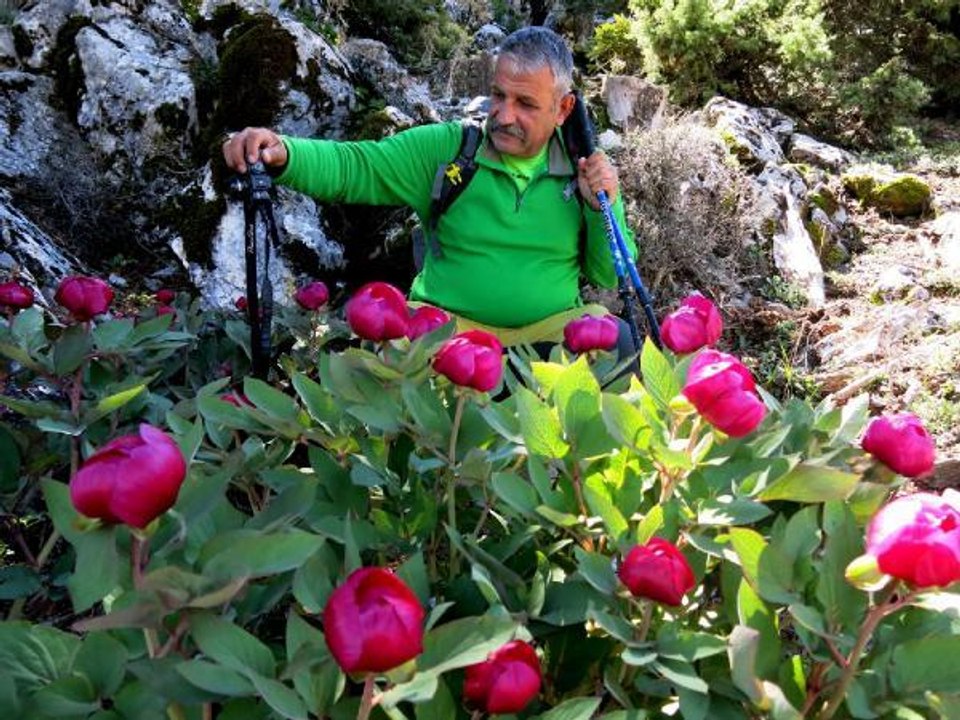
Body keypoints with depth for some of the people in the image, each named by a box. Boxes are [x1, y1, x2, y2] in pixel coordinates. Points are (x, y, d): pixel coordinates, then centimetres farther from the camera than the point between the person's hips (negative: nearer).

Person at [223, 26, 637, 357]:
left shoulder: (584, 170, 4)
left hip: (553, 328, 2)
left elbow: (609, 275, 8)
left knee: (615, 340, -26)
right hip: (447, 322, -1)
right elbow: (353, 167, -9)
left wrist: (604, 210, -10)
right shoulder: (445, 147, -1)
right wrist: (281, 154, -27)